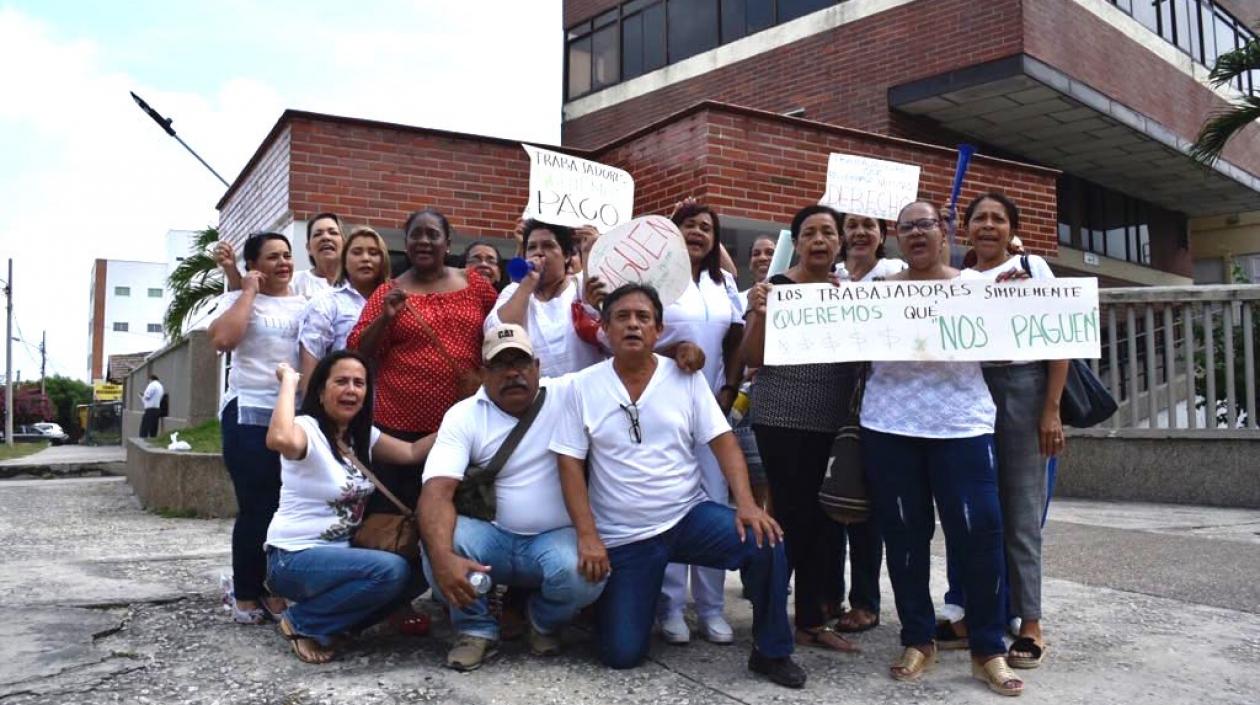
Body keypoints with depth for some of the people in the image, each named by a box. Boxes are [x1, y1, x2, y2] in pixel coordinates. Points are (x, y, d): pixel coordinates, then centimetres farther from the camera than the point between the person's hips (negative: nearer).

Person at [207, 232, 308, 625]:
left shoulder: (305, 304, 14)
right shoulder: (237, 300, 3)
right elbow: (222, 340, -17)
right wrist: (248, 291, -9)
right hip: (250, 414, -4)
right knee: (256, 508, -2)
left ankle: (276, 591, 17)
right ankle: (246, 595, 11)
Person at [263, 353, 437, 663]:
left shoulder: (362, 434, 9)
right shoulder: (307, 428, -16)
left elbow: (411, 452, 4)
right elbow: (280, 440, -41)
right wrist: (289, 380, -28)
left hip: (340, 553, 8)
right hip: (295, 558, -8)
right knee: (392, 570, -28)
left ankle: (329, 619, 7)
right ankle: (301, 623, -7)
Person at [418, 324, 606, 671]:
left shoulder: (568, 393, -3)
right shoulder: (463, 416, -5)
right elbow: (437, 491, -18)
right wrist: (442, 557, -36)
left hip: (557, 538, 0)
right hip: (494, 538, 0)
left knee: (583, 573, -32)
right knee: (439, 542, -29)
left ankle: (546, 622, 7)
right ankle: (477, 629, 0)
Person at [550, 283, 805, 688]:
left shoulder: (685, 377, -2)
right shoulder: (583, 386, -4)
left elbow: (723, 442, -4)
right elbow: (570, 466, -5)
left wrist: (746, 503, -20)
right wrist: (588, 537, -13)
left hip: (690, 516, 1)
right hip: (623, 537, -1)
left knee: (766, 543, -25)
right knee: (622, 654, -5)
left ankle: (771, 652, -1)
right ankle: (607, 597, 32)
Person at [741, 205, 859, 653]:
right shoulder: (776, 288, -4)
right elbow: (752, 359, -8)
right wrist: (759, 315, -24)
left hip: (834, 422, 5)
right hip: (783, 420, -5)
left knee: (823, 517, 8)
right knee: (792, 518, -4)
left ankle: (812, 620, 20)